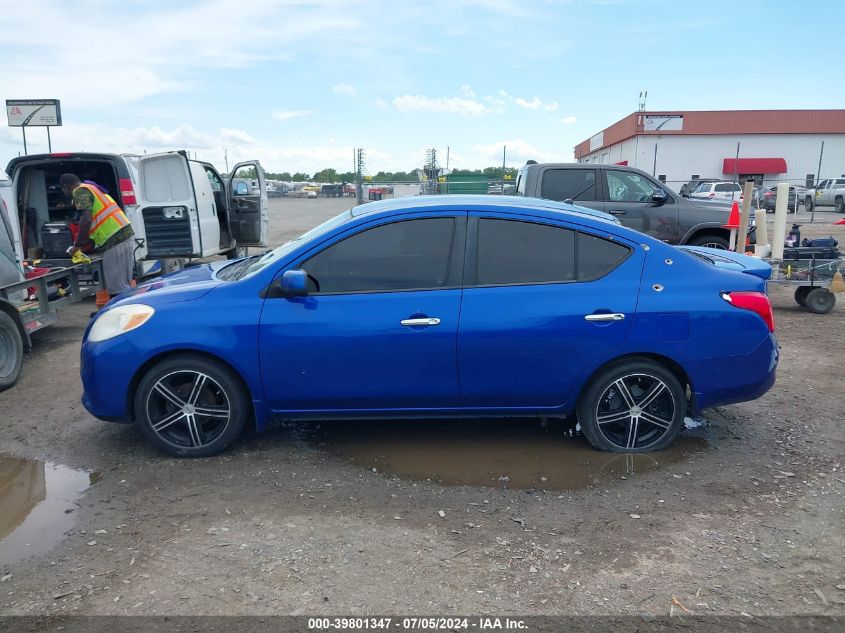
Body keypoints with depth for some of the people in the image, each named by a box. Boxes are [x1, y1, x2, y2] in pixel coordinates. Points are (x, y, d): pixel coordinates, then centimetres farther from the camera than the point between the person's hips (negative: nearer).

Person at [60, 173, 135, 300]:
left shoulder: (79, 191, -2)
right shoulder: (92, 188, 27)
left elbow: (86, 219, -17)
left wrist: (77, 245, -6)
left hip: (113, 240, -10)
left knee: (116, 289, -7)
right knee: (124, 285, 15)